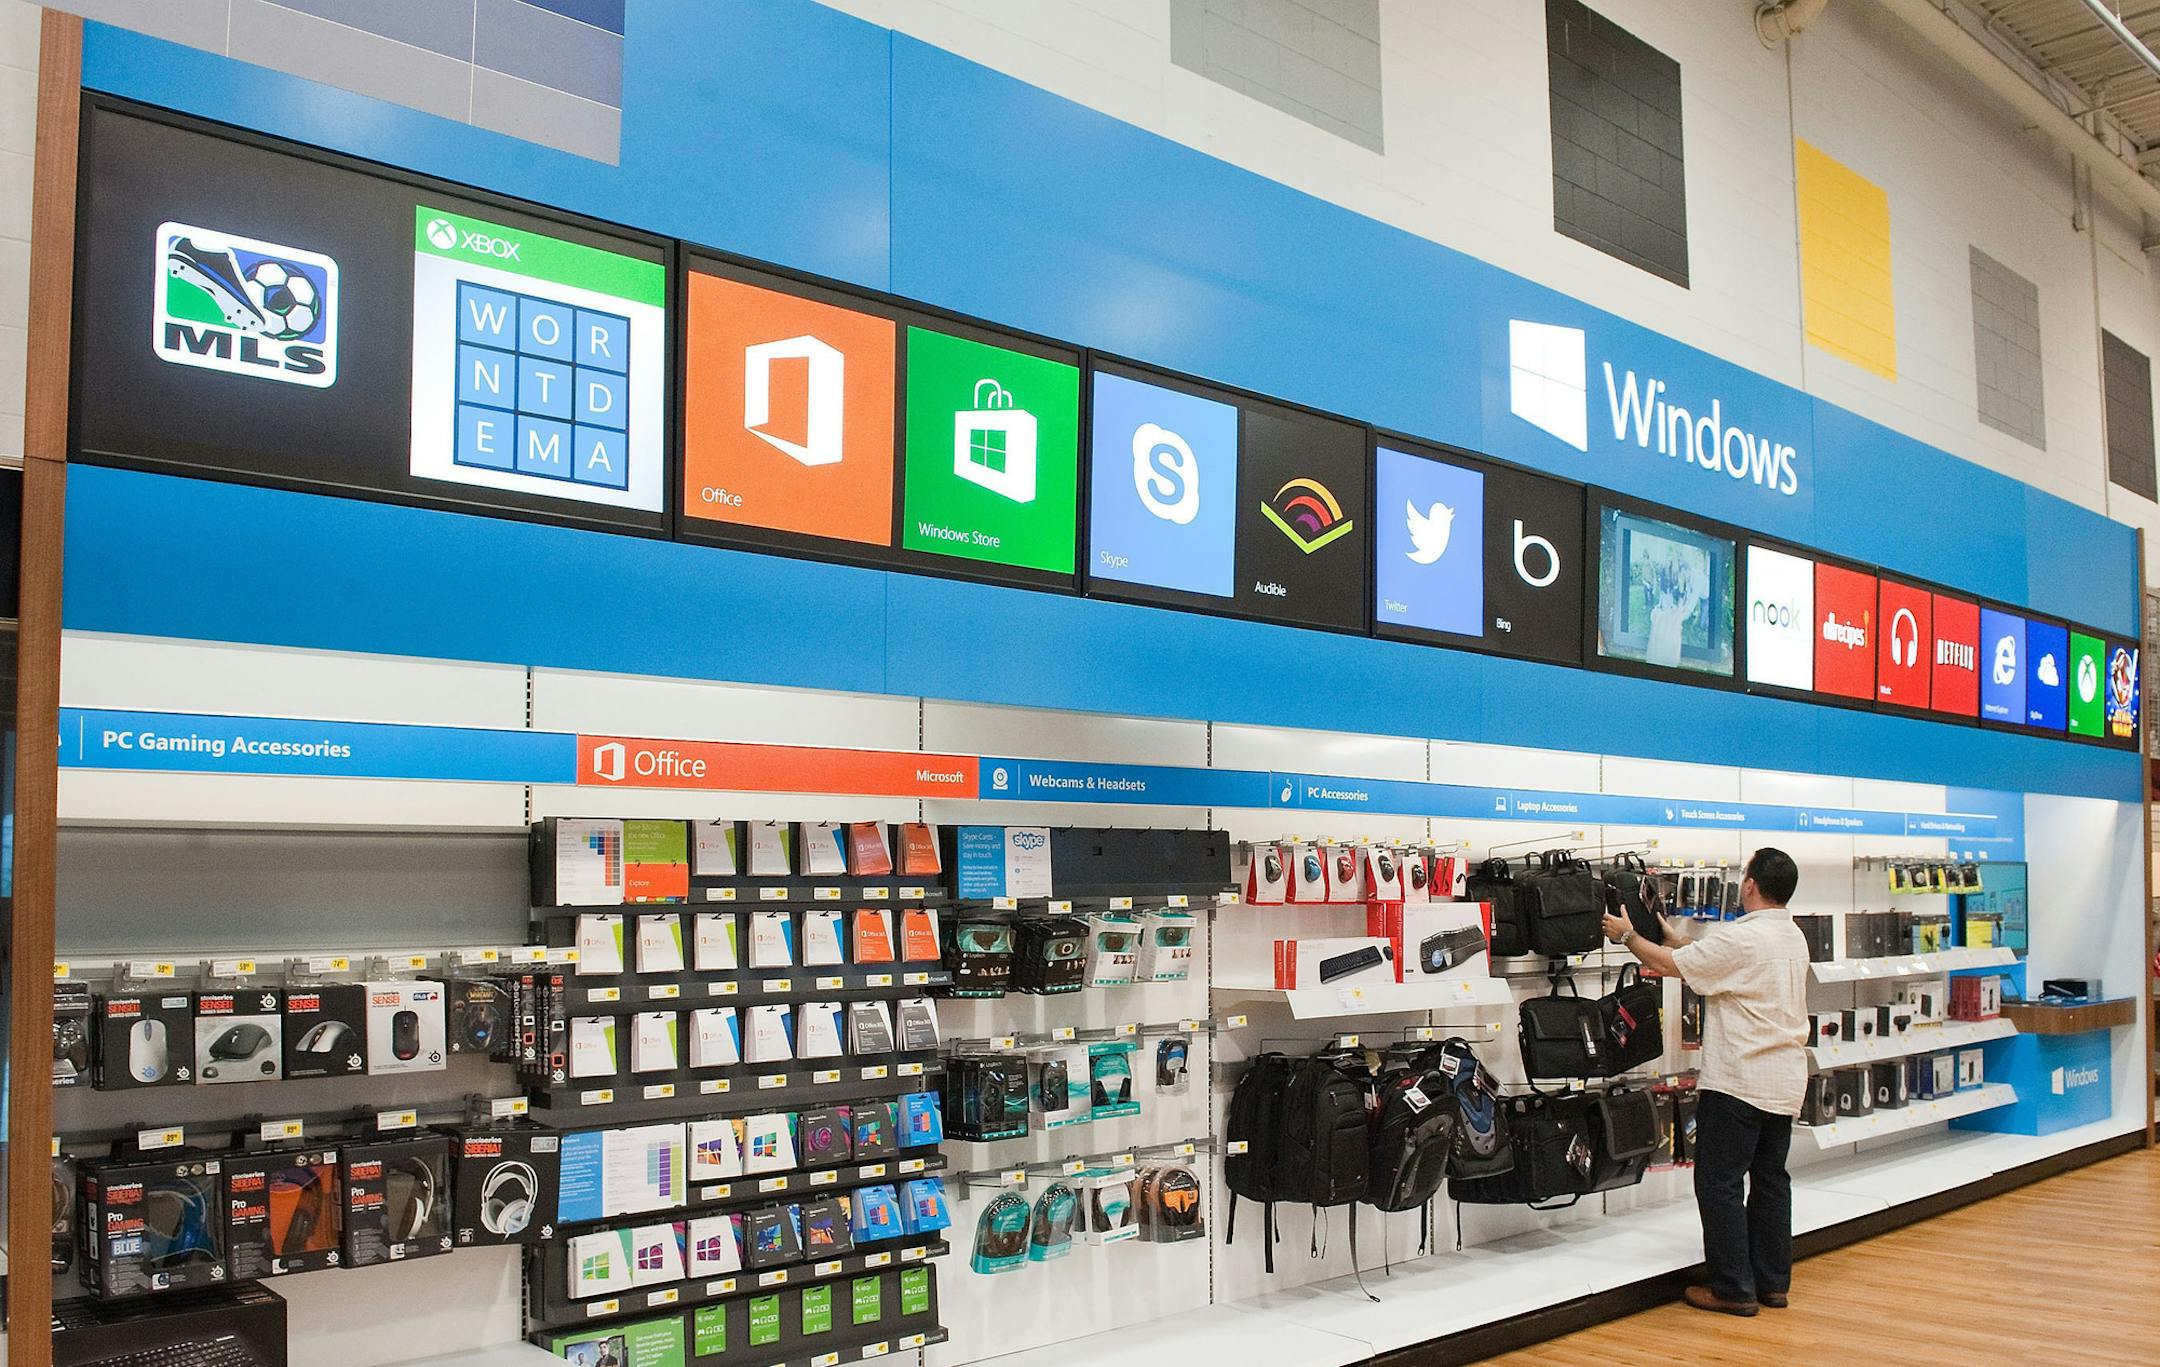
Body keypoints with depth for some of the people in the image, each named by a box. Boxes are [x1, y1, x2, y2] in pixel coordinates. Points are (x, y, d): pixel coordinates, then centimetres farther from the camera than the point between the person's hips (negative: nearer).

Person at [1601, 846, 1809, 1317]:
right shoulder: (1794, 937, 10)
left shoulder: (1740, 937, -18)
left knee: (1720, 1182, -1)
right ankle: (1773, 1282, 20)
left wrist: (1628, 935, 1)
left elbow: (1669, 965, -13)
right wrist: (1673, 938, 24)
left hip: (1738, 1080, -9)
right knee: (1771, 1179, 14)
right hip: (1786, 1080, 9)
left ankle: (1733, 1288, 2)